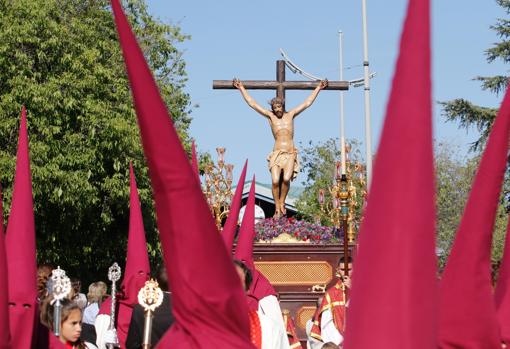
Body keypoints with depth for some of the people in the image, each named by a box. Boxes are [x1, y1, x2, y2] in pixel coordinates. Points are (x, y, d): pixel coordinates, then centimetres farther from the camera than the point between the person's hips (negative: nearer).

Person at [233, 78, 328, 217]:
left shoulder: (290, 115, 14)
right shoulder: (270, 116, 12)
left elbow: (307, 103, 18)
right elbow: (253, 104, 13)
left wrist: (318, 88, 21)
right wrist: (242, 88, 14)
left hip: (290, 154, 0)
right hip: (277, 154, 0)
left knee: (286, 179, -24)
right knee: (275, 181, -19)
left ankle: (282, 203, -5)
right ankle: (277, 208, -6)